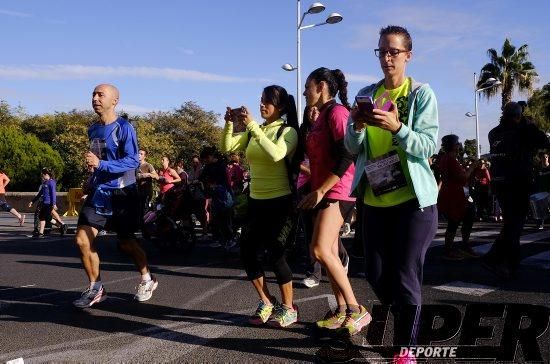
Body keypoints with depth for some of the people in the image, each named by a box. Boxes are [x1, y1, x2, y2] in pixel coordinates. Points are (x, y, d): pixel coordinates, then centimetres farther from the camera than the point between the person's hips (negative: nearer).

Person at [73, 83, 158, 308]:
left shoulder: (123, 128, -12)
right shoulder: (93, 129, 10)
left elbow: (133, 161, -21)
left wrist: (101, 164, -28)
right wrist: (92, 180, 17)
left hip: (121, 193, -6)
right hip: (99, 191, 6)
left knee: (126, 243, 5)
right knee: (82, 240, -5)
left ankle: (147, 280, 30)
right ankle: (96, 288, 10)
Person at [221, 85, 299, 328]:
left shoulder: (288, 131, -7)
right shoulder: (254, 132, 9)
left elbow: (276, 154, -27)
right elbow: (227, 147, 3)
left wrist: (252, 125, -27)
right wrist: (229, 123, -11)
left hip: (280, 201, -6)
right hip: (256, 201, 6)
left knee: (275, 254, -6)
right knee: (247, 252, 4)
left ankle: (288, 308, 12)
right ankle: (267, 303, 22)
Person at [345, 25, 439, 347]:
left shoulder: (422, 94, -4)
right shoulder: (366, 94, 8)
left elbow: (429, 146, -12)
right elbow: (352, 148, 6)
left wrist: (396, 127, -27)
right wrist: (357, 126, -15)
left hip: (413, 199, -5)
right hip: (375, 199, 5)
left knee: (406, 278, -1)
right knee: (377, 275, 12)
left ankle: (405, 348, 14)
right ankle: (406, 319, 39)